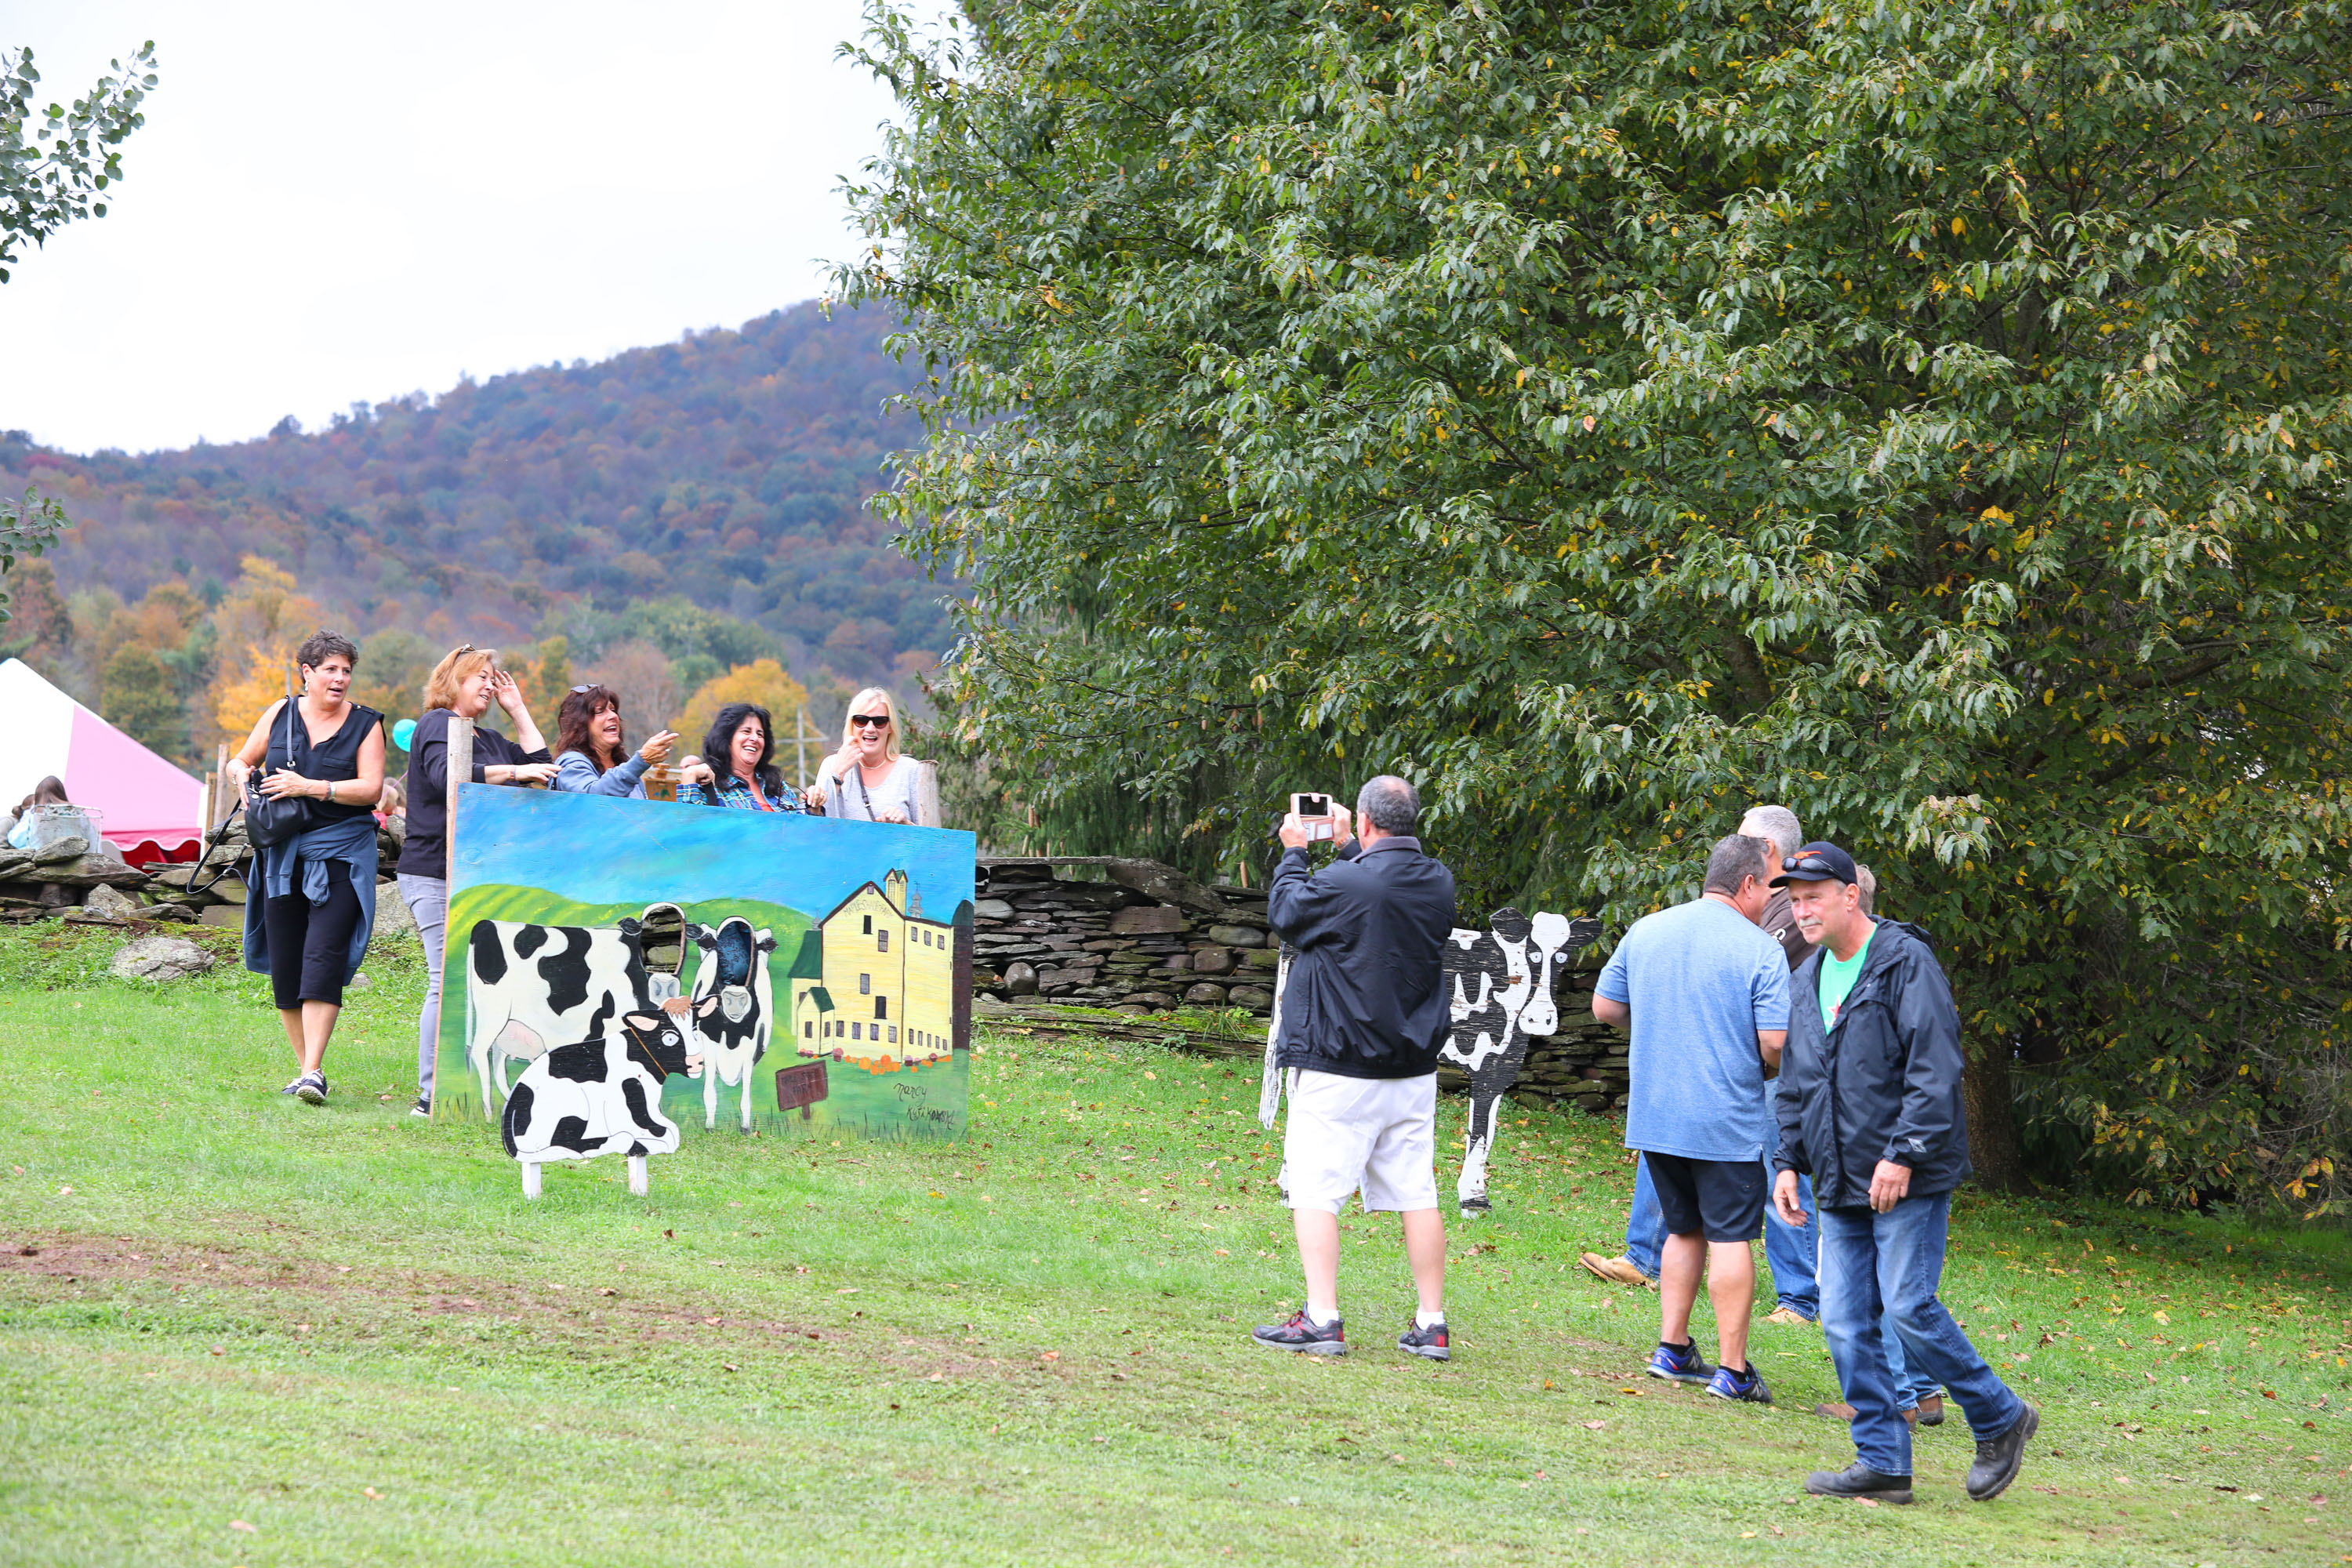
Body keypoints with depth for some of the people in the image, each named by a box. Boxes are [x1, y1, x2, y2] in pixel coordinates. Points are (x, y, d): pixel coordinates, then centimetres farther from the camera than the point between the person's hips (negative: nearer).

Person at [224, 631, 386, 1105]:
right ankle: (303, 1065, 16)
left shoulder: (365, 724, 1)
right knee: (284, 965, 5)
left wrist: (309, 787, -17)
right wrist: (241, 774, -4)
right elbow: (242, 760, 20)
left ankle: (313, 1071, -19)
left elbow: (370, 788, -9)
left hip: (339, 855, -4)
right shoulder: (281, 714, 9)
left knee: (323, 960, -16)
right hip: (282, 853, 4)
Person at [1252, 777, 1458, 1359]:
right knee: (1417, 1195, 8)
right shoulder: (1438, 883, 2)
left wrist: (1294, 853, 15)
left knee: (1314, 1192, -1)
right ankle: (1431, 1326, 9)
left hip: (1340, 1071, -6)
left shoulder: (1342, 884, -17)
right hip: (1414, 1070, 6)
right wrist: (1348, 850, 27)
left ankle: (1321, 1321, -7)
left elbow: (1286, 912, 1)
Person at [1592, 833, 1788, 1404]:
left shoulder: (1645, 931, 5)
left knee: (1684, 1229, 18)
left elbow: (1604, 1007, 13)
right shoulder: (1760, 950, -12)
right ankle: (1733, 1369, 0)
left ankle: (1672, 1349, 18)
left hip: (1654, 1116, 5)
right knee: (1730, 1238, 0)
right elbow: (1775, 1045, -16)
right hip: (1727, 1122, -5)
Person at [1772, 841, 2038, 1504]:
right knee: (1846, 1323, 2)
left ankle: (2000, 1420, 7)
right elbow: (1797, 1083, 24)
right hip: (1840, 1183, 8)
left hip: (1908, 1179, -8)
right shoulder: (1810, 978, 16)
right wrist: (1789, 1160, 15)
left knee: (1909, 1311, -11)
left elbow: (1935, 1070, -16)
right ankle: (1882, 1462, 8)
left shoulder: (1905, 961, -9)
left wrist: (1903, 1154, -21)